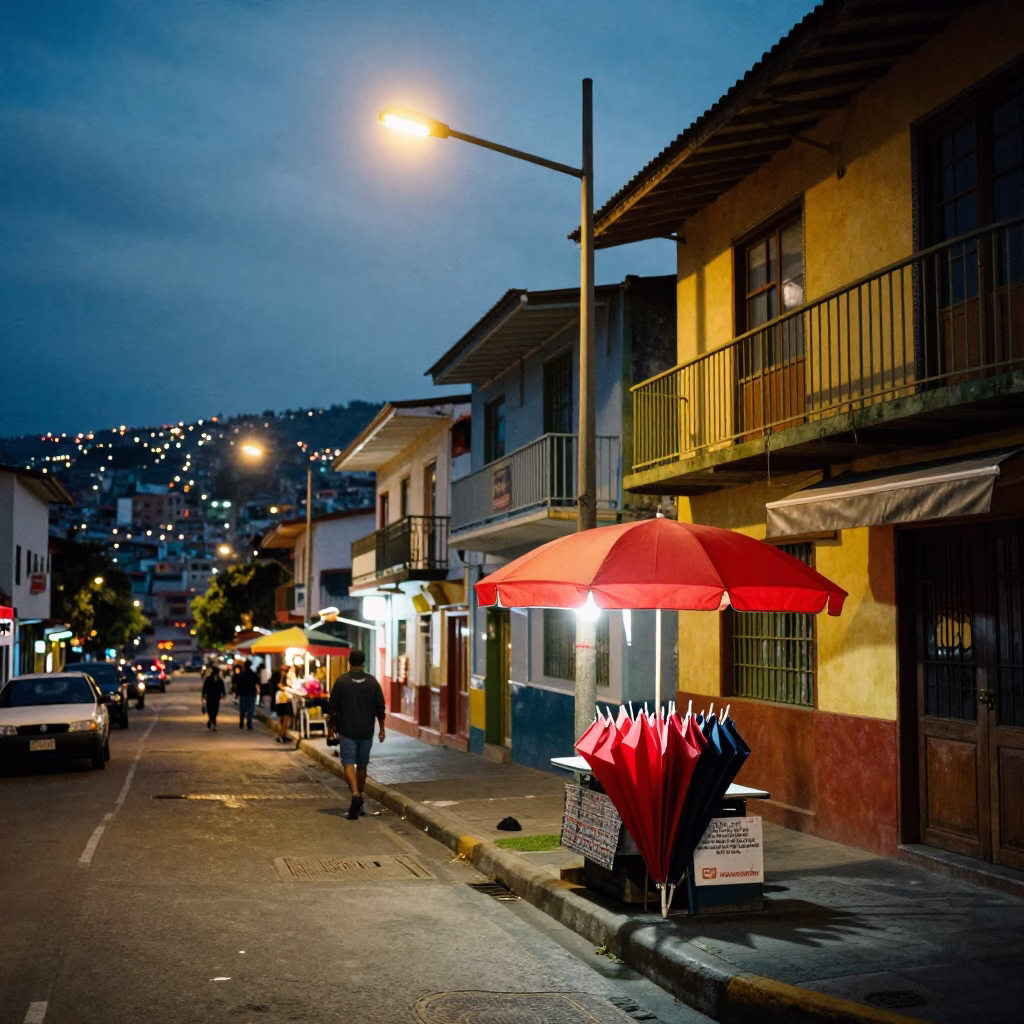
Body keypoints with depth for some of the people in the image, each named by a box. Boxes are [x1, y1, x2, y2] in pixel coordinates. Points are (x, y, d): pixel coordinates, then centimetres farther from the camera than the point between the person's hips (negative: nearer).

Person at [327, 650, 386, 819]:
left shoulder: (342, 681, -5)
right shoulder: (372, 682, 2)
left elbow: (332, 708, -3)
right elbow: (380, 709, 3)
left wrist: (332, 727, 9)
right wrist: (381, 729, 12)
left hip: (347, 730, -3)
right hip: (366, 731, 3)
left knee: (348, 763, -4)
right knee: (362, 765, 13)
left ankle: (355, 795, -26)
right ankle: (359, 802, 22)